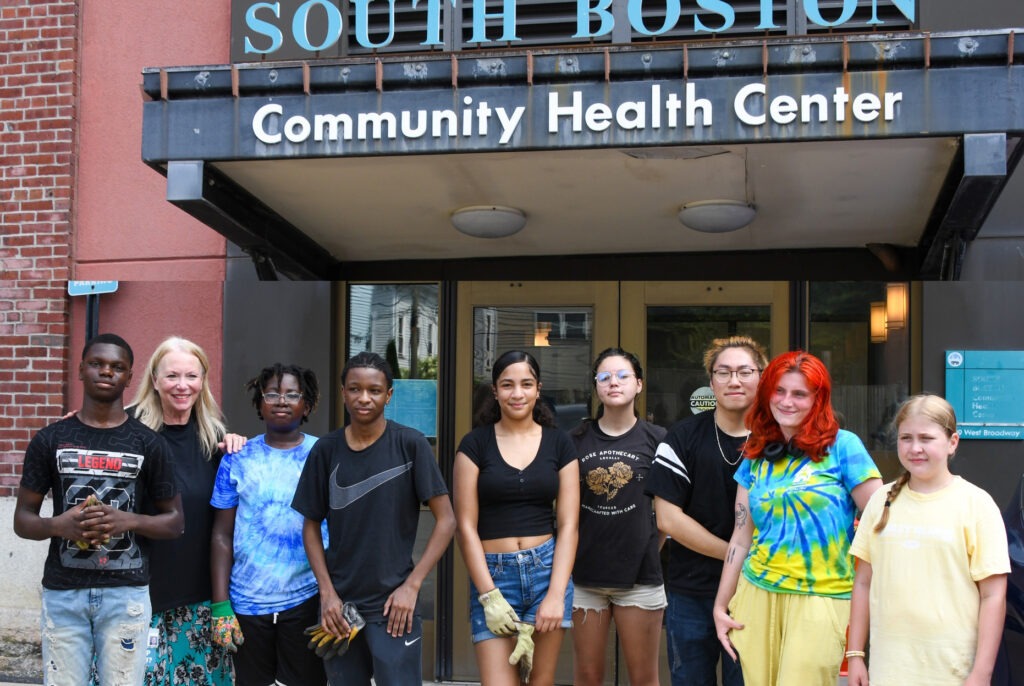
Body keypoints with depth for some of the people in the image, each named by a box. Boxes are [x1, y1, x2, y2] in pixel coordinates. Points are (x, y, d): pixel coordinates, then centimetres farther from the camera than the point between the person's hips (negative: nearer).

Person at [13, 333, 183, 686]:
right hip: (63, 590, 1)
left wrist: (128, 521, -13)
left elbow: (175, 521, 6)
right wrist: (57, 525, -14)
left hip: (127, 591, 0)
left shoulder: (148, 443, 2)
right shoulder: (50, 439, 4)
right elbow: (22, 519, 7)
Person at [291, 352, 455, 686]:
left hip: (393, 604, -3)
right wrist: (327, 592, -1)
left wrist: (411, 585, -11)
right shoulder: (326, 450, 1)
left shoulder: (410, 445, -7)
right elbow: (311, 525, 8)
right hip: (339, 602, 3)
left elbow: (445, 520, -5)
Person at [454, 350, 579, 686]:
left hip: (547, 570, 2)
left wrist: (556, 595, -8)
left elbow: (568, 525, 2)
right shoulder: (475, 443, 0)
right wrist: (490, 596, -10)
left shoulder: (559, 443, 5)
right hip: (492, 574, -1)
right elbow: (466, 526, -2)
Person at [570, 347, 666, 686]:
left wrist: (651, 552, 2)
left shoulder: (656, 439, 0)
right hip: (585, 574, 1)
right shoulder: (578, 439, 4)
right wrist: (569, 556, 4)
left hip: (639, 575, -1)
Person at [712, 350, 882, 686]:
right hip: (758, 594, 4)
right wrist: (720, 607, 11)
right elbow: (741, 538, 12)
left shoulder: (841, 446, -3)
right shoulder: (756, 457, 10)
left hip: (821, 599, -4)